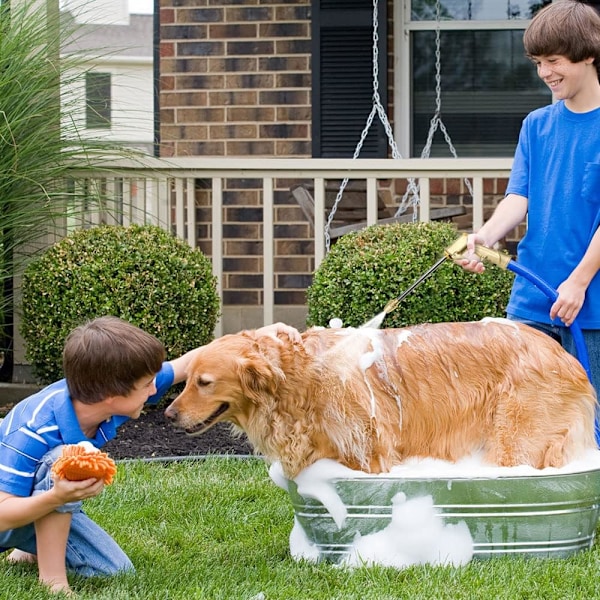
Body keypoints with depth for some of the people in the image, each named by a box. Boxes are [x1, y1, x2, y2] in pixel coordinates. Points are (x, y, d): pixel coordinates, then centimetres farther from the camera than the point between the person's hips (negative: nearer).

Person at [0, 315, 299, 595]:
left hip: (50, 506, 7)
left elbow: (184, 365, -5)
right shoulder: (34, 431, -38)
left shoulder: (102, 395, -19)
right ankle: (51, 578, -21)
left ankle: (35, 549, 19)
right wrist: (56, 498, -55)